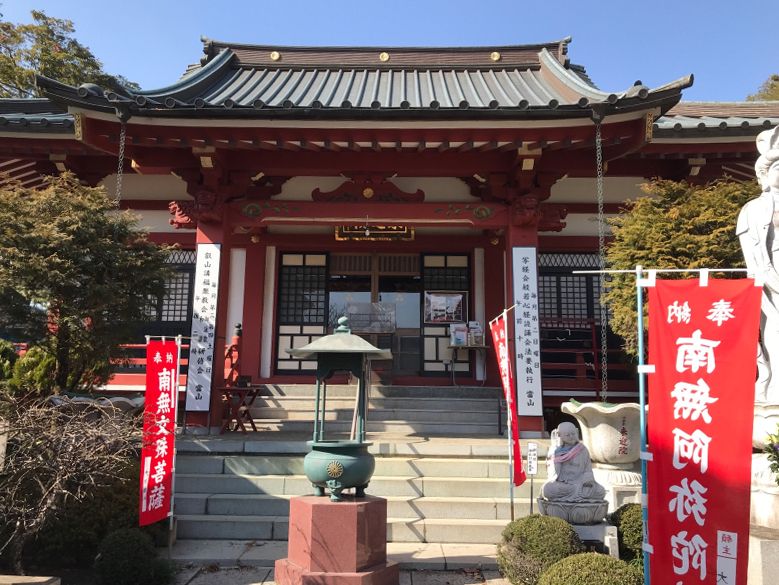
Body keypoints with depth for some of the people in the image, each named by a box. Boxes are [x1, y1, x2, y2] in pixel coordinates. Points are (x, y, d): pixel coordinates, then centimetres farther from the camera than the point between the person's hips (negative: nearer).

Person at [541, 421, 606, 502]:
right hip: (561, 485, -1)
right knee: (547, 490, -34)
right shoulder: (556, 452, 4)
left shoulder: (583, 450, 6)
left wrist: (588, 481, -16)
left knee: (600, 492, -25)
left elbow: (588, 471, 6)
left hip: (580, 484, 1)